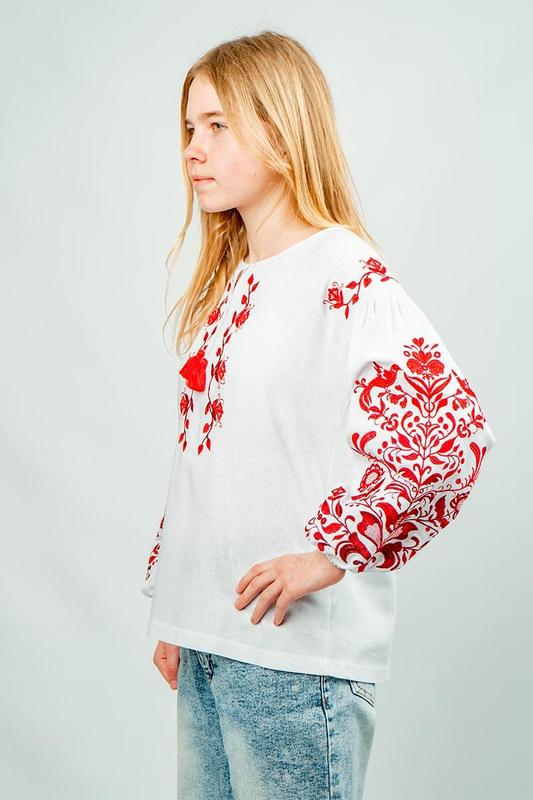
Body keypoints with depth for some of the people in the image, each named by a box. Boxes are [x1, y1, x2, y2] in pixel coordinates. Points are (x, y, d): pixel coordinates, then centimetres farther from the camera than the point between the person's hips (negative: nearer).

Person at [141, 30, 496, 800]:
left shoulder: (347, 275, -12)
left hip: (295, 652, -8)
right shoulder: (227, 286, 14)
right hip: (207, 645, 8)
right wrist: (171, 607, 17)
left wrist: (330, 555, -18)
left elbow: (452, 433, -24)